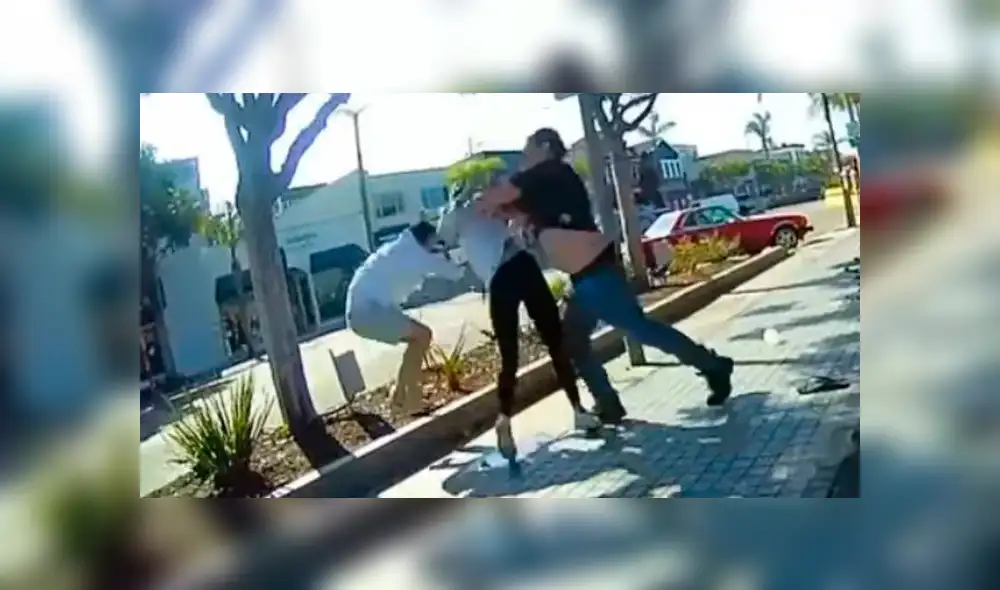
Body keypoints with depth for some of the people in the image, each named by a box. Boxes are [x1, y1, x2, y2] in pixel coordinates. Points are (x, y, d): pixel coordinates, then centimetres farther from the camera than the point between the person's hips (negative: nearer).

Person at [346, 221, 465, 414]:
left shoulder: (403, 250, 20)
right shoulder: (413, 251, -7)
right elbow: (453, 273, -4)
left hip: (363, 308, 10)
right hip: (367, 310, -10)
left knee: (419, 337, 13)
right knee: (422, 336, -10)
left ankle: (400, 394, 16)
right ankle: (411, 399, -8)